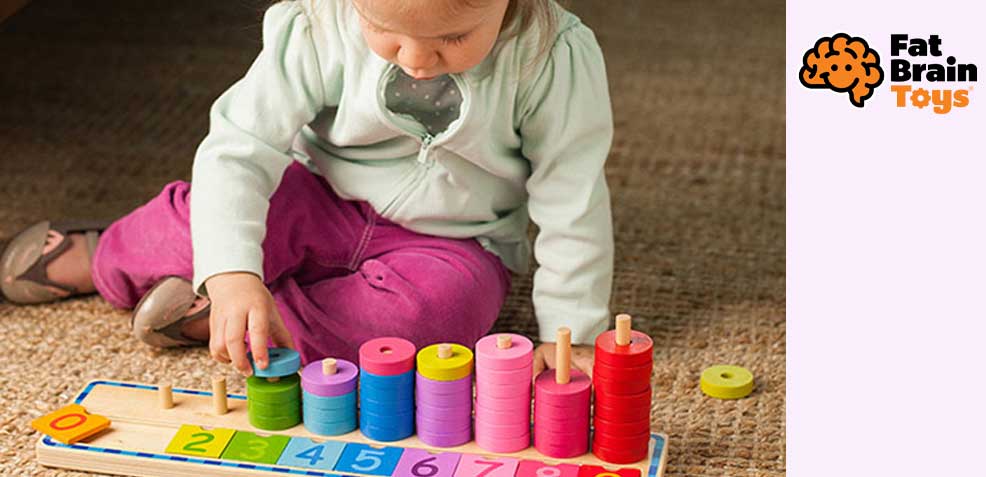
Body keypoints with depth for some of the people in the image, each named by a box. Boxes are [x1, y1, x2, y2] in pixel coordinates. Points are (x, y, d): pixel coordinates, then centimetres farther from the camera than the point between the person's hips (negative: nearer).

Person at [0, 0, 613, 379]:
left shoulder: (554, 56, -25)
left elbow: (573, 201, -17)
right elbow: (239, 146, -25)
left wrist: (571, 332, -19)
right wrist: (232, 272, -39)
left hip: (453, 242, 0)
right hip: (322, 201, 1)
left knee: (444, 302, -35)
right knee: (211, 220, -27)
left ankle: (212, 318, -19)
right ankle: (100, 257, 9)